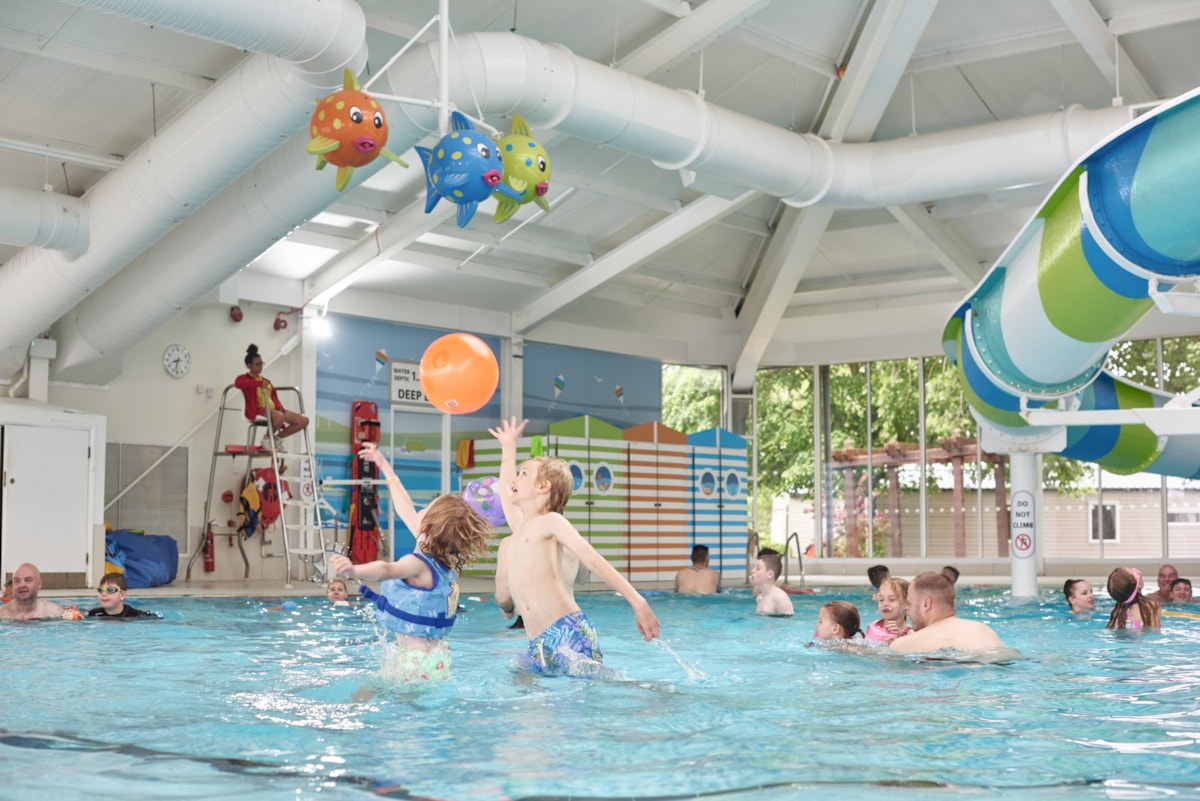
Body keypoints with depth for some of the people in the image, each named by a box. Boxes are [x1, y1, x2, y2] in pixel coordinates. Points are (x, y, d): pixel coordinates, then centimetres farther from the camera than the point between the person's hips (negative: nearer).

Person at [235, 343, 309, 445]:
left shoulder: (265, 381, 26)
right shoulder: (245, 378, 5)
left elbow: (274, 397, 18)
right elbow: (238, 383, -21)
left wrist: (280, 408, -1)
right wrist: (259, 383, -28)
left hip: (273, 409, 8)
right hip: (257, 410, -8)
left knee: (303, 421, -3)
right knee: (279, 417, -40)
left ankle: (277, 438, 8)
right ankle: (267, 439, -12)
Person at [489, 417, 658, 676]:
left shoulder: (551, 521, 5)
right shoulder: (518, 529, 24)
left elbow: (593, 560, -6)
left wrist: (638, 602, -17)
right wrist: (508, 447, 53)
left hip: (567, 633, -7)